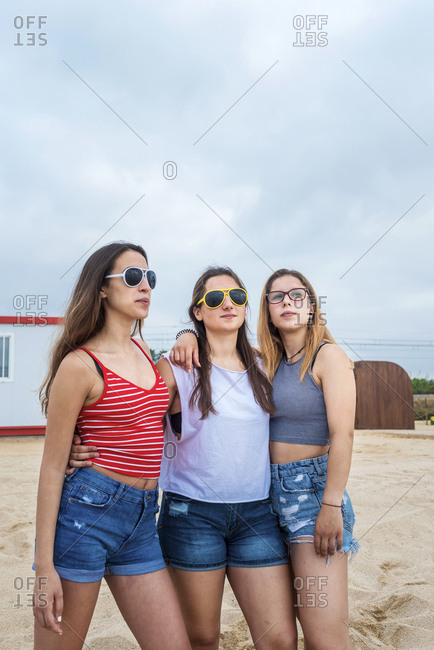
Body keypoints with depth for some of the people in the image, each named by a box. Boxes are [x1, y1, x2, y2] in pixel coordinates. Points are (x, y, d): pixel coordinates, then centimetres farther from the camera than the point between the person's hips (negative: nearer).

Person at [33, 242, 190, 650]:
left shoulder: (143, 351, 11)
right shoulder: (80, 364, -10)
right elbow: (53, 467, -8)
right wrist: (44, 567, -10)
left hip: (142, 522, 7)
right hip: (85, 512, -6)